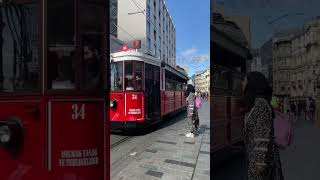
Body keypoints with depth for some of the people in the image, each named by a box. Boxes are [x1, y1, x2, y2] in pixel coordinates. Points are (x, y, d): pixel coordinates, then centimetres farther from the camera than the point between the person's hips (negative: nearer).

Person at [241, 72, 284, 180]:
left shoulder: (261, 103, -20)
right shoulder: (257, 103, 9)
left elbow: (264, 134, -23)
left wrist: (260, 161, -22)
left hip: (262, 155, -9)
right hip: (257, 154, 9)